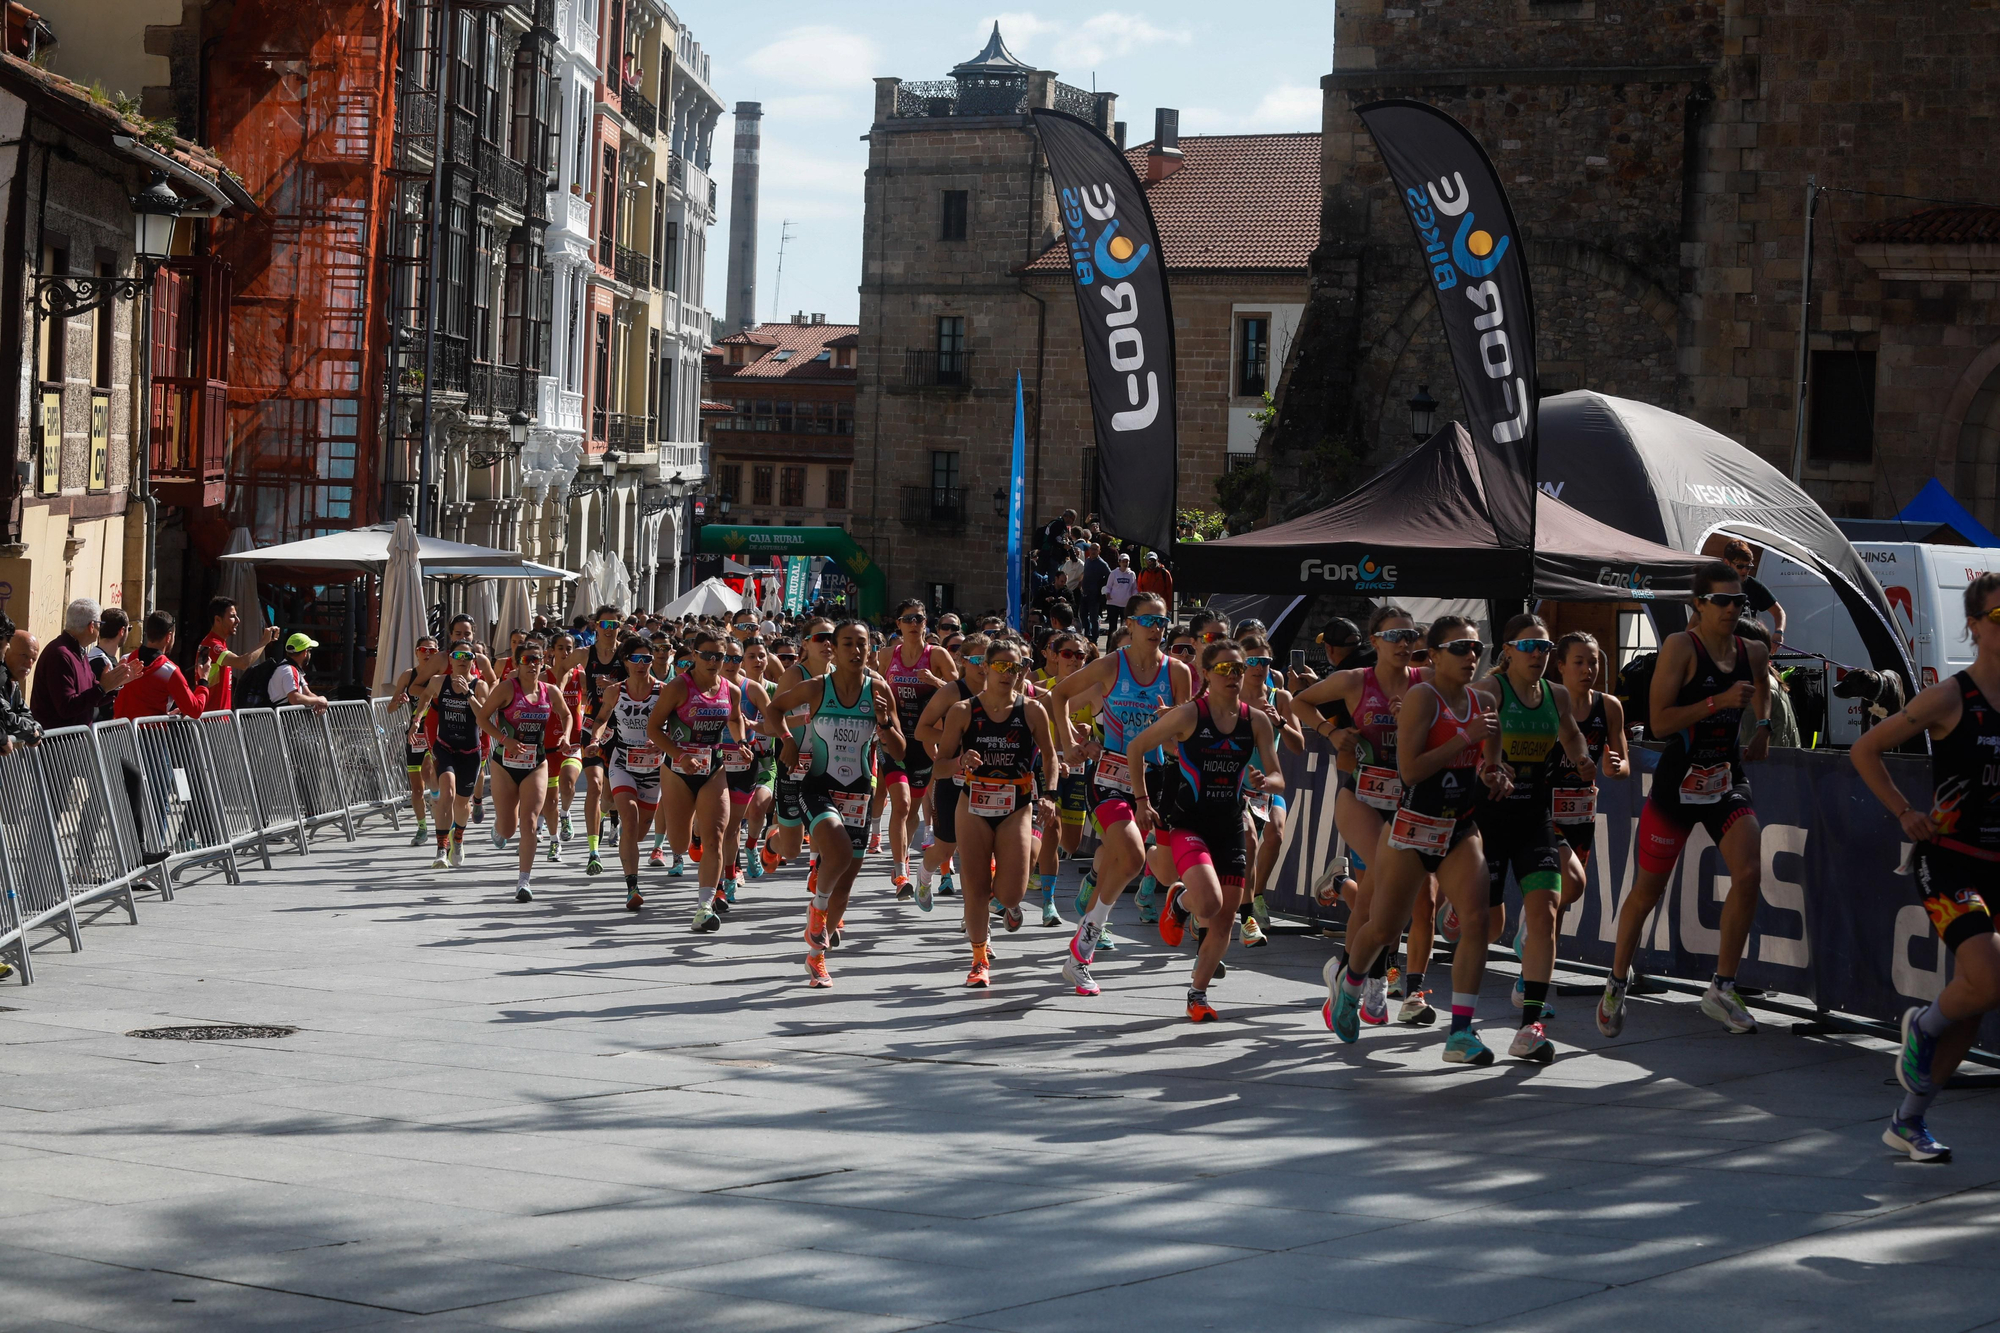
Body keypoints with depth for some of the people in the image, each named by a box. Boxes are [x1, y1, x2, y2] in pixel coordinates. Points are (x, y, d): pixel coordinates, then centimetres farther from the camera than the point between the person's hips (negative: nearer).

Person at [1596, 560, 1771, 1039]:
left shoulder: (1753, 653, 5)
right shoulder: (1680, 648, -12)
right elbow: (1660, 721, -18)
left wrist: (1762, 726, 7)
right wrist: (1719, 702, -25)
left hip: (1727, 782, 4)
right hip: (1678, 783, -4)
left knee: (1749, 875, -15)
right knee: (1648, 890, 6)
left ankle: (1722, 989, -3)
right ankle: (1616, 986, 26)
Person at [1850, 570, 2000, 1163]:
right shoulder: (1950, 697, -9)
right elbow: (1865, 750, -2)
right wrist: (1907, 814, -6)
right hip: (1949, 862, -6)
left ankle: (1909, 1121, 22)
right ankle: (1922, 1028, 12)